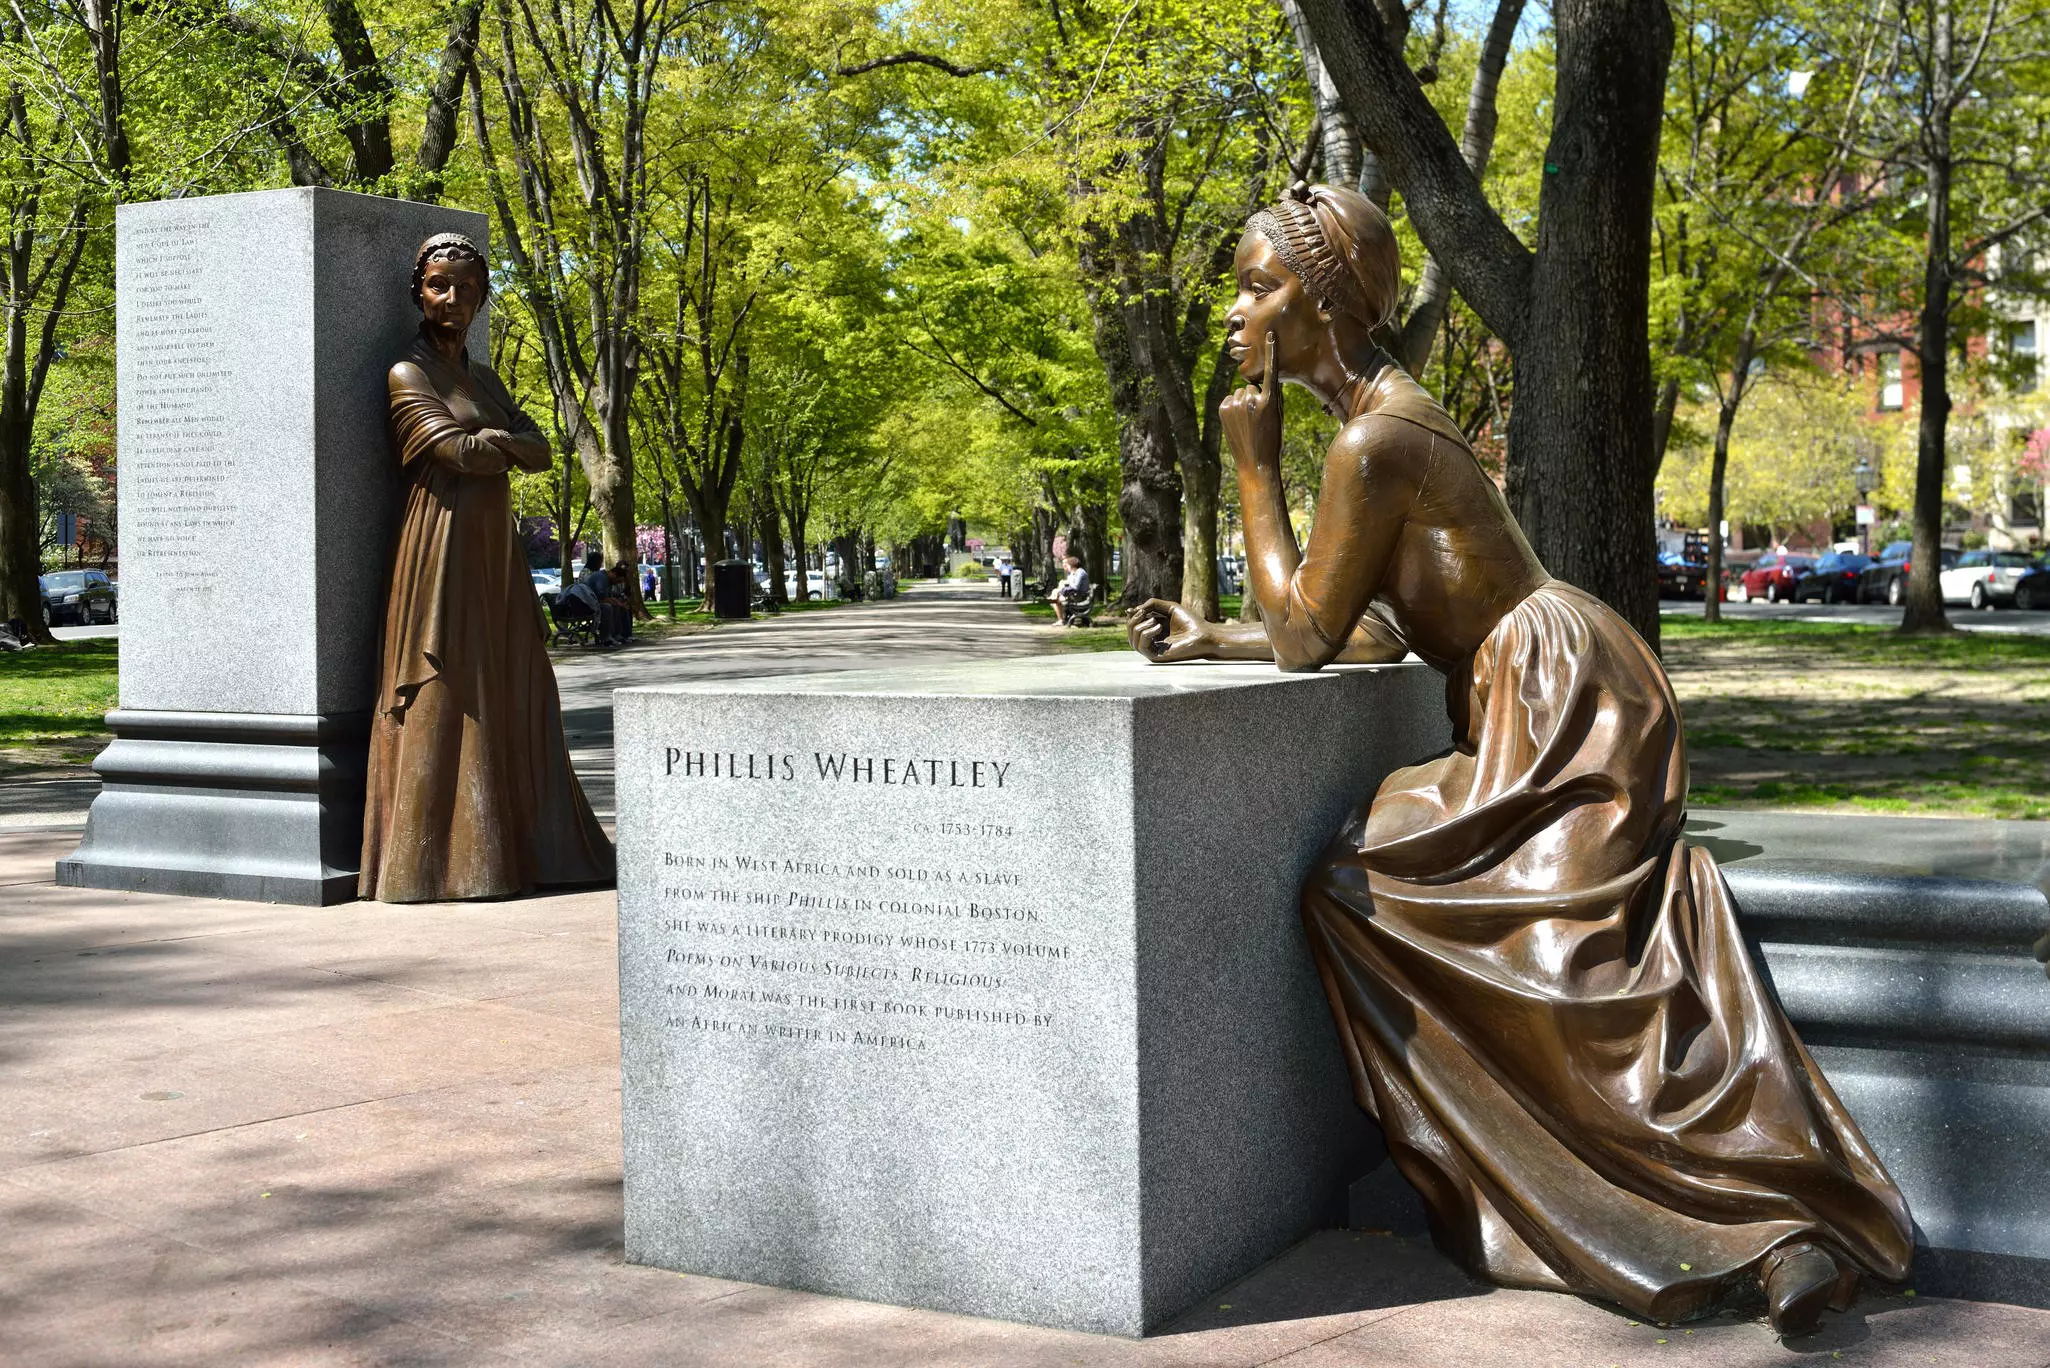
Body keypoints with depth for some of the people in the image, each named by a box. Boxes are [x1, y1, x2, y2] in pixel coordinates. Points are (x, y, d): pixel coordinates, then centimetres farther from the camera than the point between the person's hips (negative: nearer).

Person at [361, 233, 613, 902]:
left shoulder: (482, 378, 18)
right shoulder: (408, 374, -3)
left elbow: (540, 450, 9)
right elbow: (459, 451, -15)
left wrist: (491, 441, -8)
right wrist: (506, 443, 2)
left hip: (492, 553, 7)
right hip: (441, 552, -7)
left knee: (511, 700, 7)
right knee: (444, 700, -8)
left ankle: (528, 850, 12)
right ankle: (436, 861, -5)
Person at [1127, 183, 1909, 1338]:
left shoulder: (1374, 439, -17)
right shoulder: (1383, 414, 15)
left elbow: (1304, 637, -14)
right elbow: (1379, 635, 15)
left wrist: (1255, 462, -9)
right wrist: (1215, 642, 14)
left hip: (1563, 699, -10)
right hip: (1533, 715, 10)